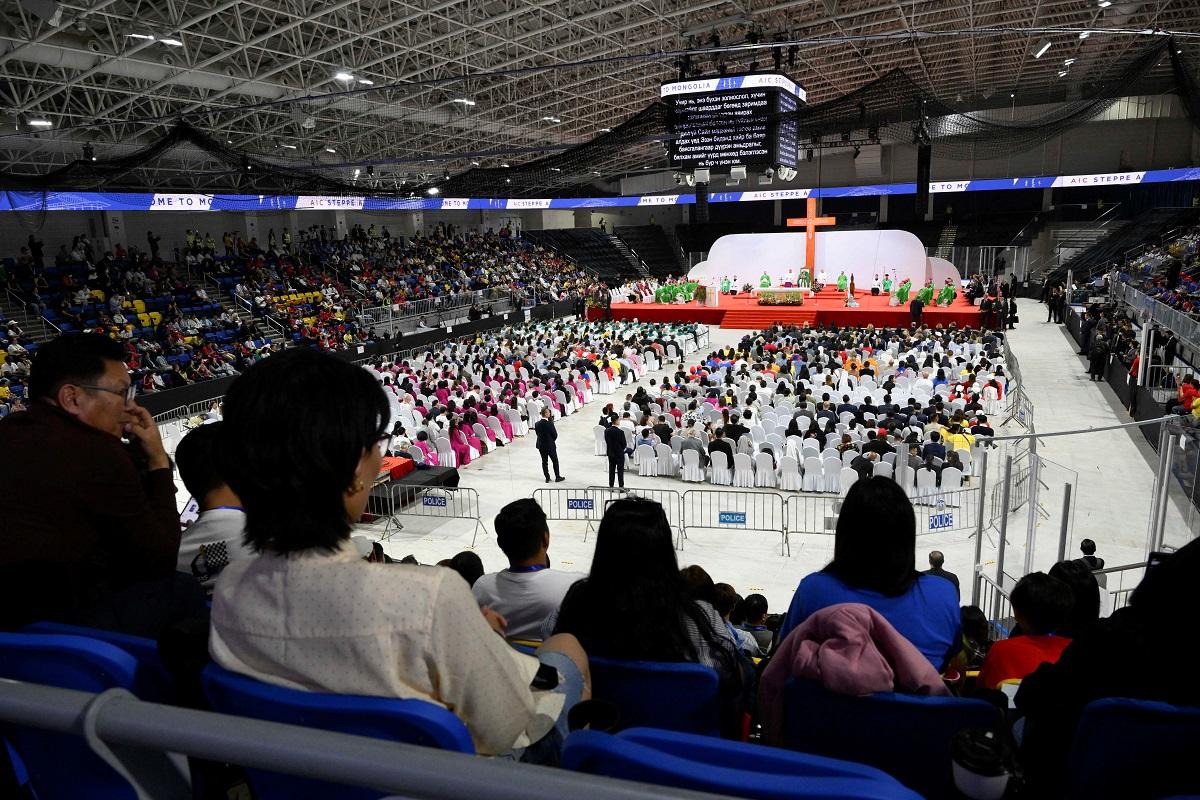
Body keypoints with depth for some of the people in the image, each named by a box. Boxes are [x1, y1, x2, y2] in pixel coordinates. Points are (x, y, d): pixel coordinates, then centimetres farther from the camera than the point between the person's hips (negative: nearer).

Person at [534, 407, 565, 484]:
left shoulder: (537, 424, -7)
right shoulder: (550, 424, -21)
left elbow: (537, 433, 3)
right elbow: (555, 435, -13)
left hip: (541, 446, 5)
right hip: (550, 446, -5)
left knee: (544, 462, 12)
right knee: (555, 461, 11)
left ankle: (547, 478, 18)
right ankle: (557, 477, 18)